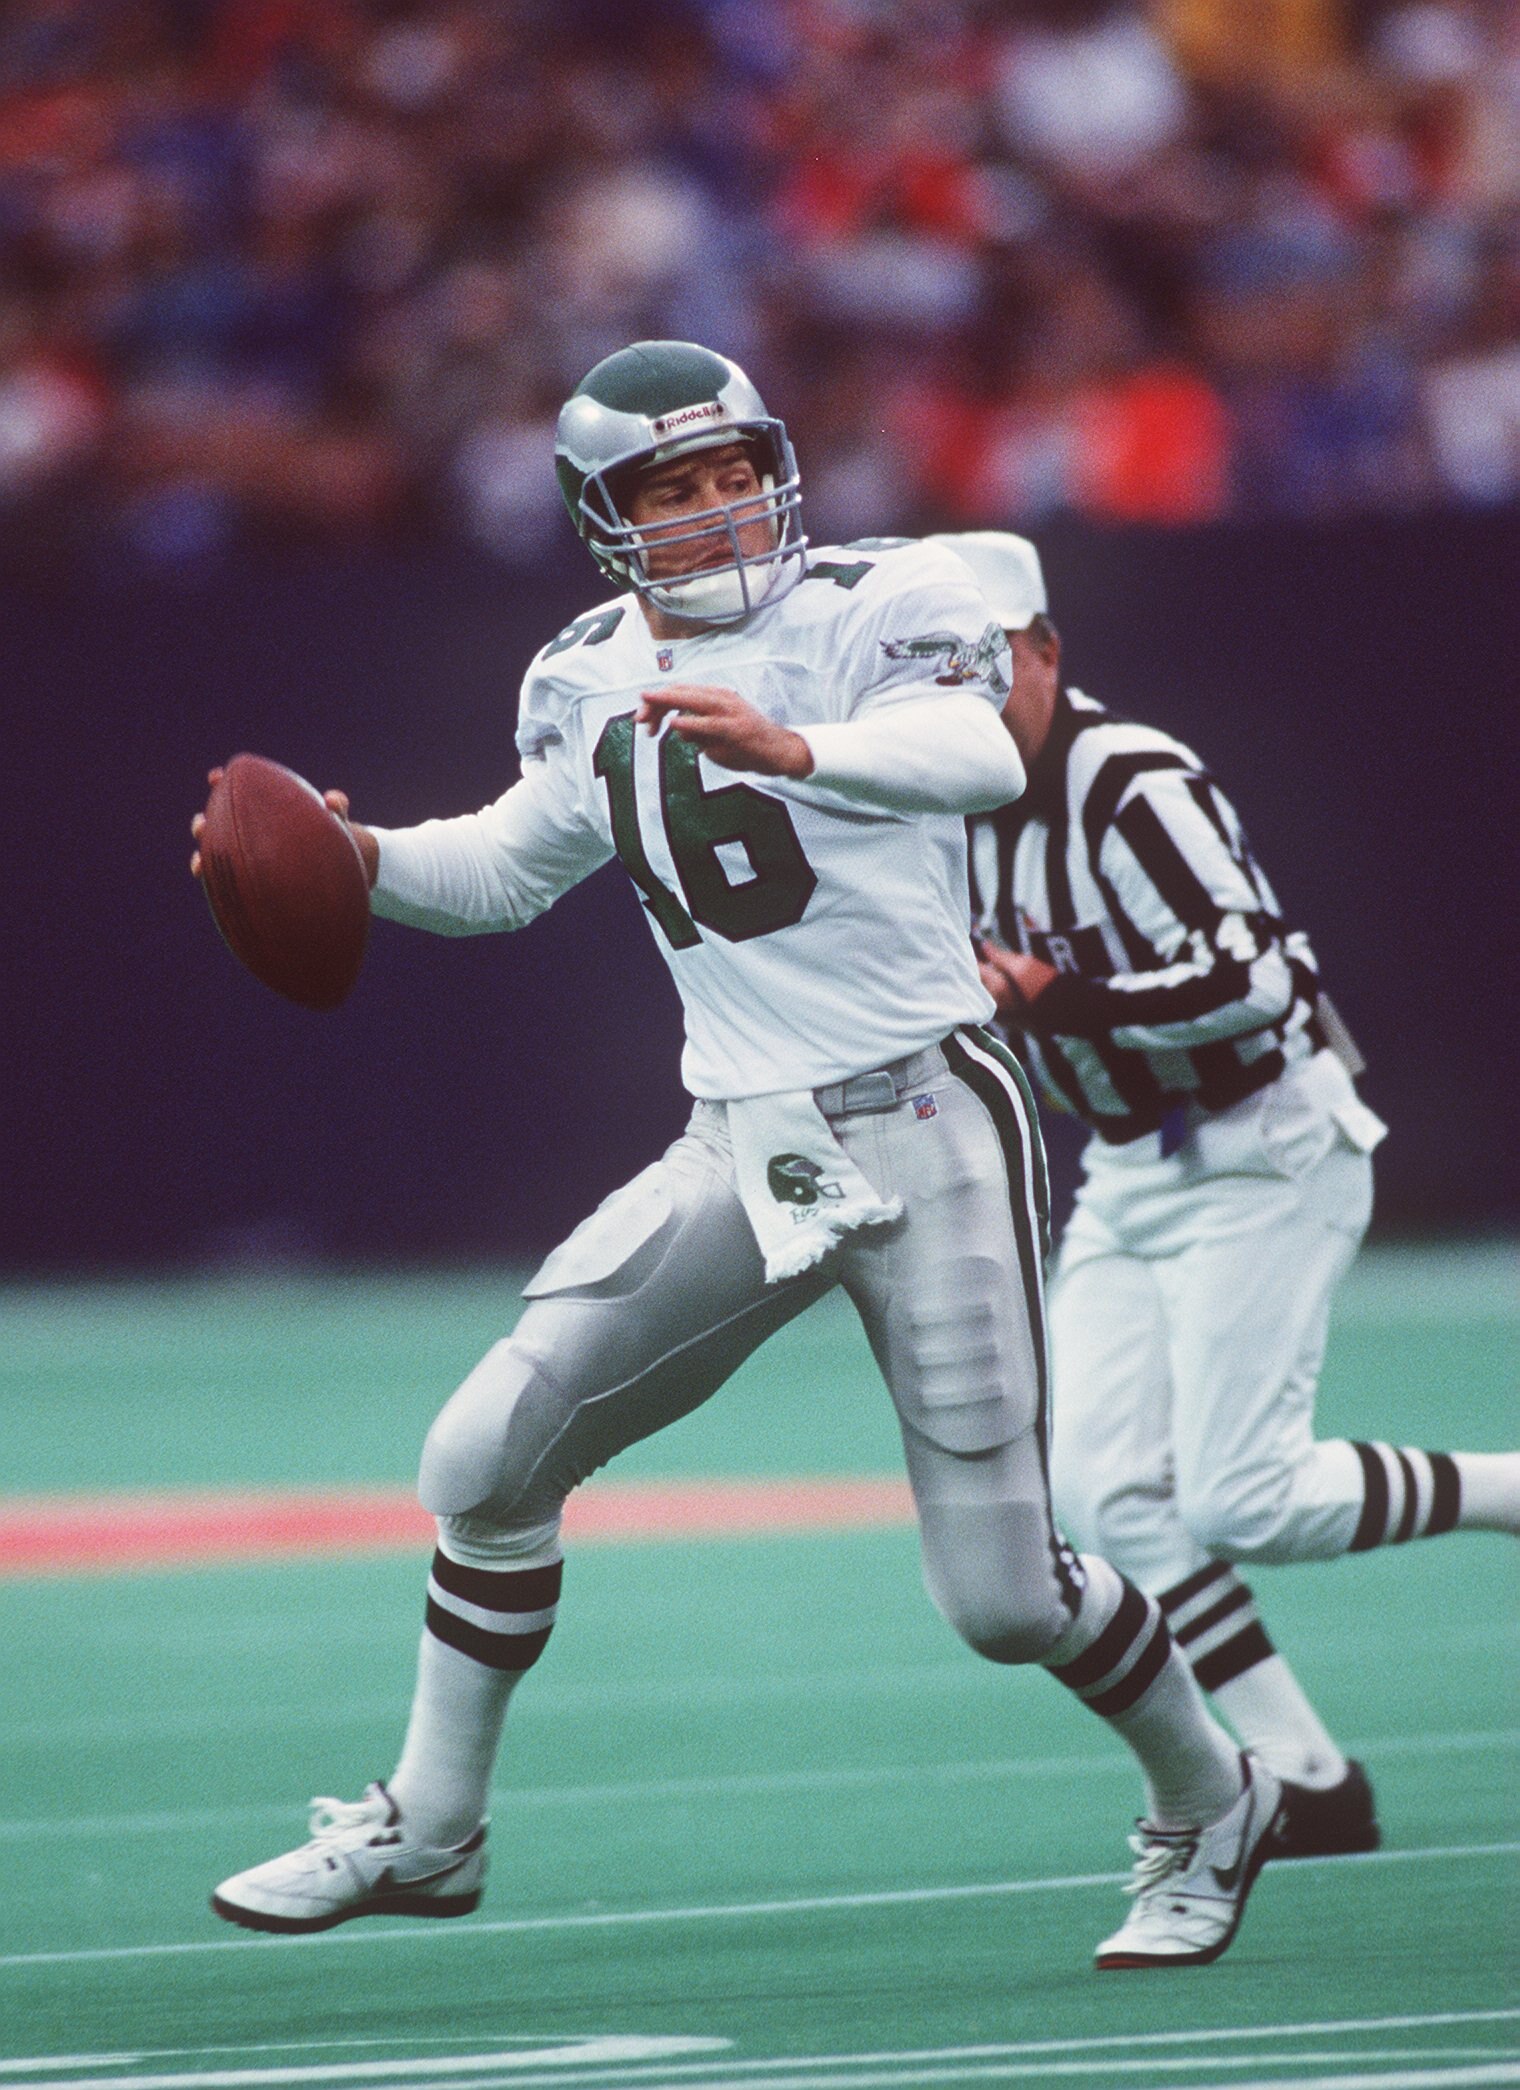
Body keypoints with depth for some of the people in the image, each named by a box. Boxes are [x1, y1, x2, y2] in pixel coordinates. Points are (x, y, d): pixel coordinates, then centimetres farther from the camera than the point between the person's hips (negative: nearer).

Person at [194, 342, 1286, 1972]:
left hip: (925, 1126, -5)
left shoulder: (869, 610, -9)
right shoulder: (594, 685, 8)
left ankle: (1207, 1807, 22)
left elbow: (982, 757, -30)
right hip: (743, 1151, 5)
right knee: (489, 1461, -2)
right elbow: (508, 871, 25)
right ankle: (429, 1832, 15)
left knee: (1001, 1593, -5)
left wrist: (795, 750, -47)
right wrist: (361, 859, 5)